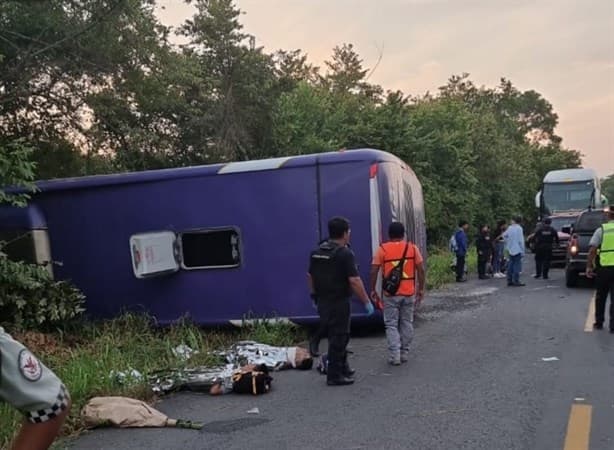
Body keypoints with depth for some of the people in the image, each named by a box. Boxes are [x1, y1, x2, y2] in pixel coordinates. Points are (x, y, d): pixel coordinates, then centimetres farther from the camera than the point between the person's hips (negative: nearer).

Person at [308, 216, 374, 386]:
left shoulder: (316, 252, 7)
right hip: (338, 303, -8)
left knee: (337, 335, 21)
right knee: (338, 338, 2)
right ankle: (334, 376, 7)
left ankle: (343, 367, 32)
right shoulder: (345, 253, -16)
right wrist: (367, 302, -15)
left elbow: (310, 276, 14)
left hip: (322, 302, 8)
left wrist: (315, 295, 25)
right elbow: (354, 281, -21)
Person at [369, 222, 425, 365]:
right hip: (409, 293, 2)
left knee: (391, 325, 6)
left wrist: (373, 290, 3)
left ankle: (394, 356, -2)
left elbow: (374, 271, -6)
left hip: (391, 293, -2)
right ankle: (404, 353, 21)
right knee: (407, 323, 15)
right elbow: (421, 270, 0)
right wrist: (421, 289, 8)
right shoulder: (412, 248, 1)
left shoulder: (382, 249, -4)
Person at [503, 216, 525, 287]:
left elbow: (504, 235, 15)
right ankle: (516, 281, -4)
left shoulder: (510, 228, 5)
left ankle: (509, 281, 14)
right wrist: (522, 251, -10)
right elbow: (521, 240, -14)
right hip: (517, 250, -6)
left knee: (511, 265, 11)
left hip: (510, 250, 6)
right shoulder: (519, 228, -12)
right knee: (517, 265, -3)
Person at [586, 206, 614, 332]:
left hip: (604, 267, 1)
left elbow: (592, 250, -5)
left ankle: (599, 322, 24)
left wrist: (589, 266, -2)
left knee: (600, 296, 17)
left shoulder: (601, 230, 2)